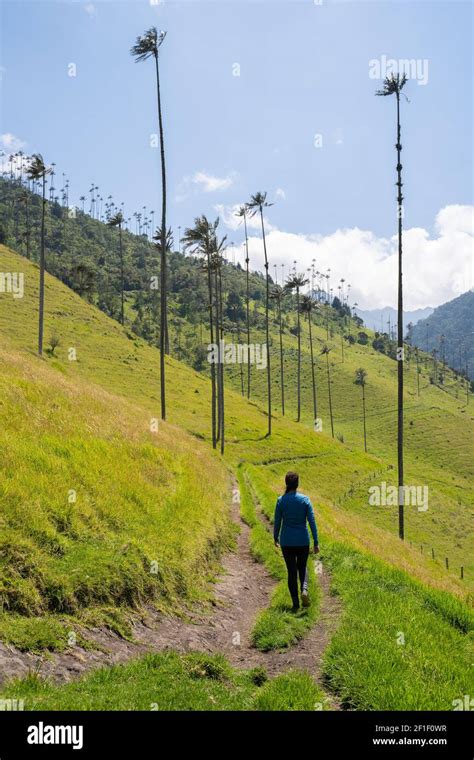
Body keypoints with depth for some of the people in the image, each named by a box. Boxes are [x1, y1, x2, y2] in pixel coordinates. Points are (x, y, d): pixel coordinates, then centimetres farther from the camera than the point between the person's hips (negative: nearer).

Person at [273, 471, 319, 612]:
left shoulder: (281, 501, -7)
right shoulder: (305, 500, -7)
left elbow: (277, 522, -1)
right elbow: (312, 522, -7)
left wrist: (276, 538, 15)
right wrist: (316, 542, -2)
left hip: (287, 542, 0)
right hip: (303, 541, 0)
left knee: (292, 571, 10)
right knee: (302, 567, 21)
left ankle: (295, 604, 7)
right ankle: (304, 589, -7)